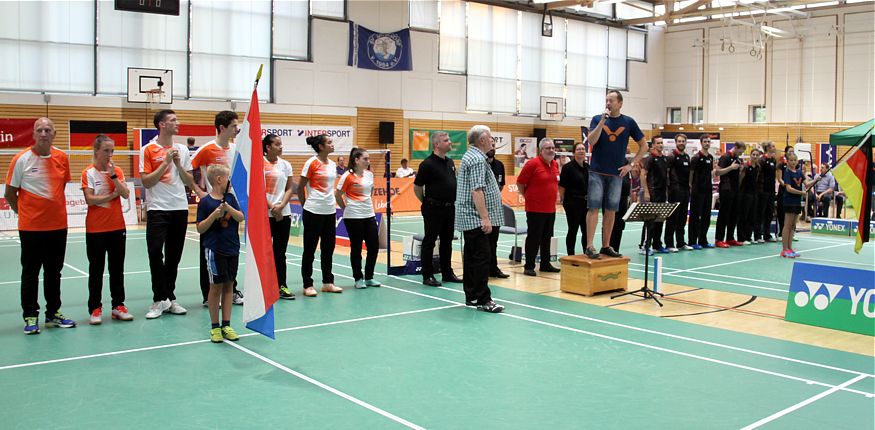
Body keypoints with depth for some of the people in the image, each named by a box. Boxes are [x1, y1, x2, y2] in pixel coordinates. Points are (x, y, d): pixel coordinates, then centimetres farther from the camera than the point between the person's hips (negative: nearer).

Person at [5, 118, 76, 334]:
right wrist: (23, 212, 5)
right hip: (31, 227, -4)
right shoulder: (21, 159, -8)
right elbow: (10, 194, -1)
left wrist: (54, 208, 12)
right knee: (30, 273, 4)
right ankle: (30, 316, 13)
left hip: (58, 225, 4)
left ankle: (53, 313, 24)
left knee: (54, 271, 13)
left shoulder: (62, 158, 2)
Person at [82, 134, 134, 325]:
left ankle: (118, 306, 17)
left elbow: (126, 194, -7)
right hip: (95, 229, -3)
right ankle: (95, 309, 11)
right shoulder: (88, 173, -5)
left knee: (117, 268, 9)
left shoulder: (117, 171, 5)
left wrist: (113, 175, -14)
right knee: (96, 269, 5)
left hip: (117, 227, 3)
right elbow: (90, 199, -15)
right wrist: (113, 195, -10)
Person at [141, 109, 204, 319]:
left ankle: (169, 298, 18)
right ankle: (160, 300, -2)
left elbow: (189, 181, 11)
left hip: (180, 208, 4)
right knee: (155, 253, -11)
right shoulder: (148, 150, -2)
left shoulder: (182, 149, 10)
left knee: (174, 256, 8)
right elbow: (146, 182, -9)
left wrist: (178, 164, -5)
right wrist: (166, 162, -13)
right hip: (157, 209, -4)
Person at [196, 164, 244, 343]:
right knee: (216, 287, 2)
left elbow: (241, 218, -4)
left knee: (229, 286, 9)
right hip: (215, 250, -5)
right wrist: (213, 215, -21)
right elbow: (200, 228, -7)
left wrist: (229, 208, -21)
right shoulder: (205, 202, -8)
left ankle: (226, 325, 17)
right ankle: (215, 327, 13)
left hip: (233, 249, 5)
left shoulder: (230, 198, 6)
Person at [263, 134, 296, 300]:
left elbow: (290, 188, 7)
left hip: (283, 213, 4)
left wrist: (281, 206, -7)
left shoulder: (285, 165, 9)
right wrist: (272, 208, -13)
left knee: (280, 252, 8)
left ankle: (282, 286, 12)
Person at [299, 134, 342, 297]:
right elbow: (300, 187, -5)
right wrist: (306, 205, 3)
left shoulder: (332, 164, 10)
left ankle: (328, 283, 20)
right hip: (314, 212, -7)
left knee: (328, 248, 11)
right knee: (310, 249, 2)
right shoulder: (311, 163, -10)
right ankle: (308, 285, 9)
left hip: (330, 211, 7)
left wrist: (331, 202, 13)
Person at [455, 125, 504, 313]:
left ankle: (471, 297, 18)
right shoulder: (478, 159, -15)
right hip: (476, 219, -11)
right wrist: (485, 218, -24)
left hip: (468, 219, 11)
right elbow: (477, 191, -23)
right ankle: (483, 300, -7)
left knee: (471, 258, 12)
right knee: (481, 258, -9)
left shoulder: (470, 156, 18)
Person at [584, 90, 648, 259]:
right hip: (597, 172, -2)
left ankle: (606, 246, 15)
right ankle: (589, 246, -5)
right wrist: (602, 121, -17)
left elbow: (644, 146, 9)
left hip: (617, 174, 2)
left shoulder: (628, 122, 4)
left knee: (611, 210, 6)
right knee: (593, 208, -5)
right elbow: (591, 140, -13)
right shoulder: (597, 119, 2)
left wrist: (631, 165, 1)